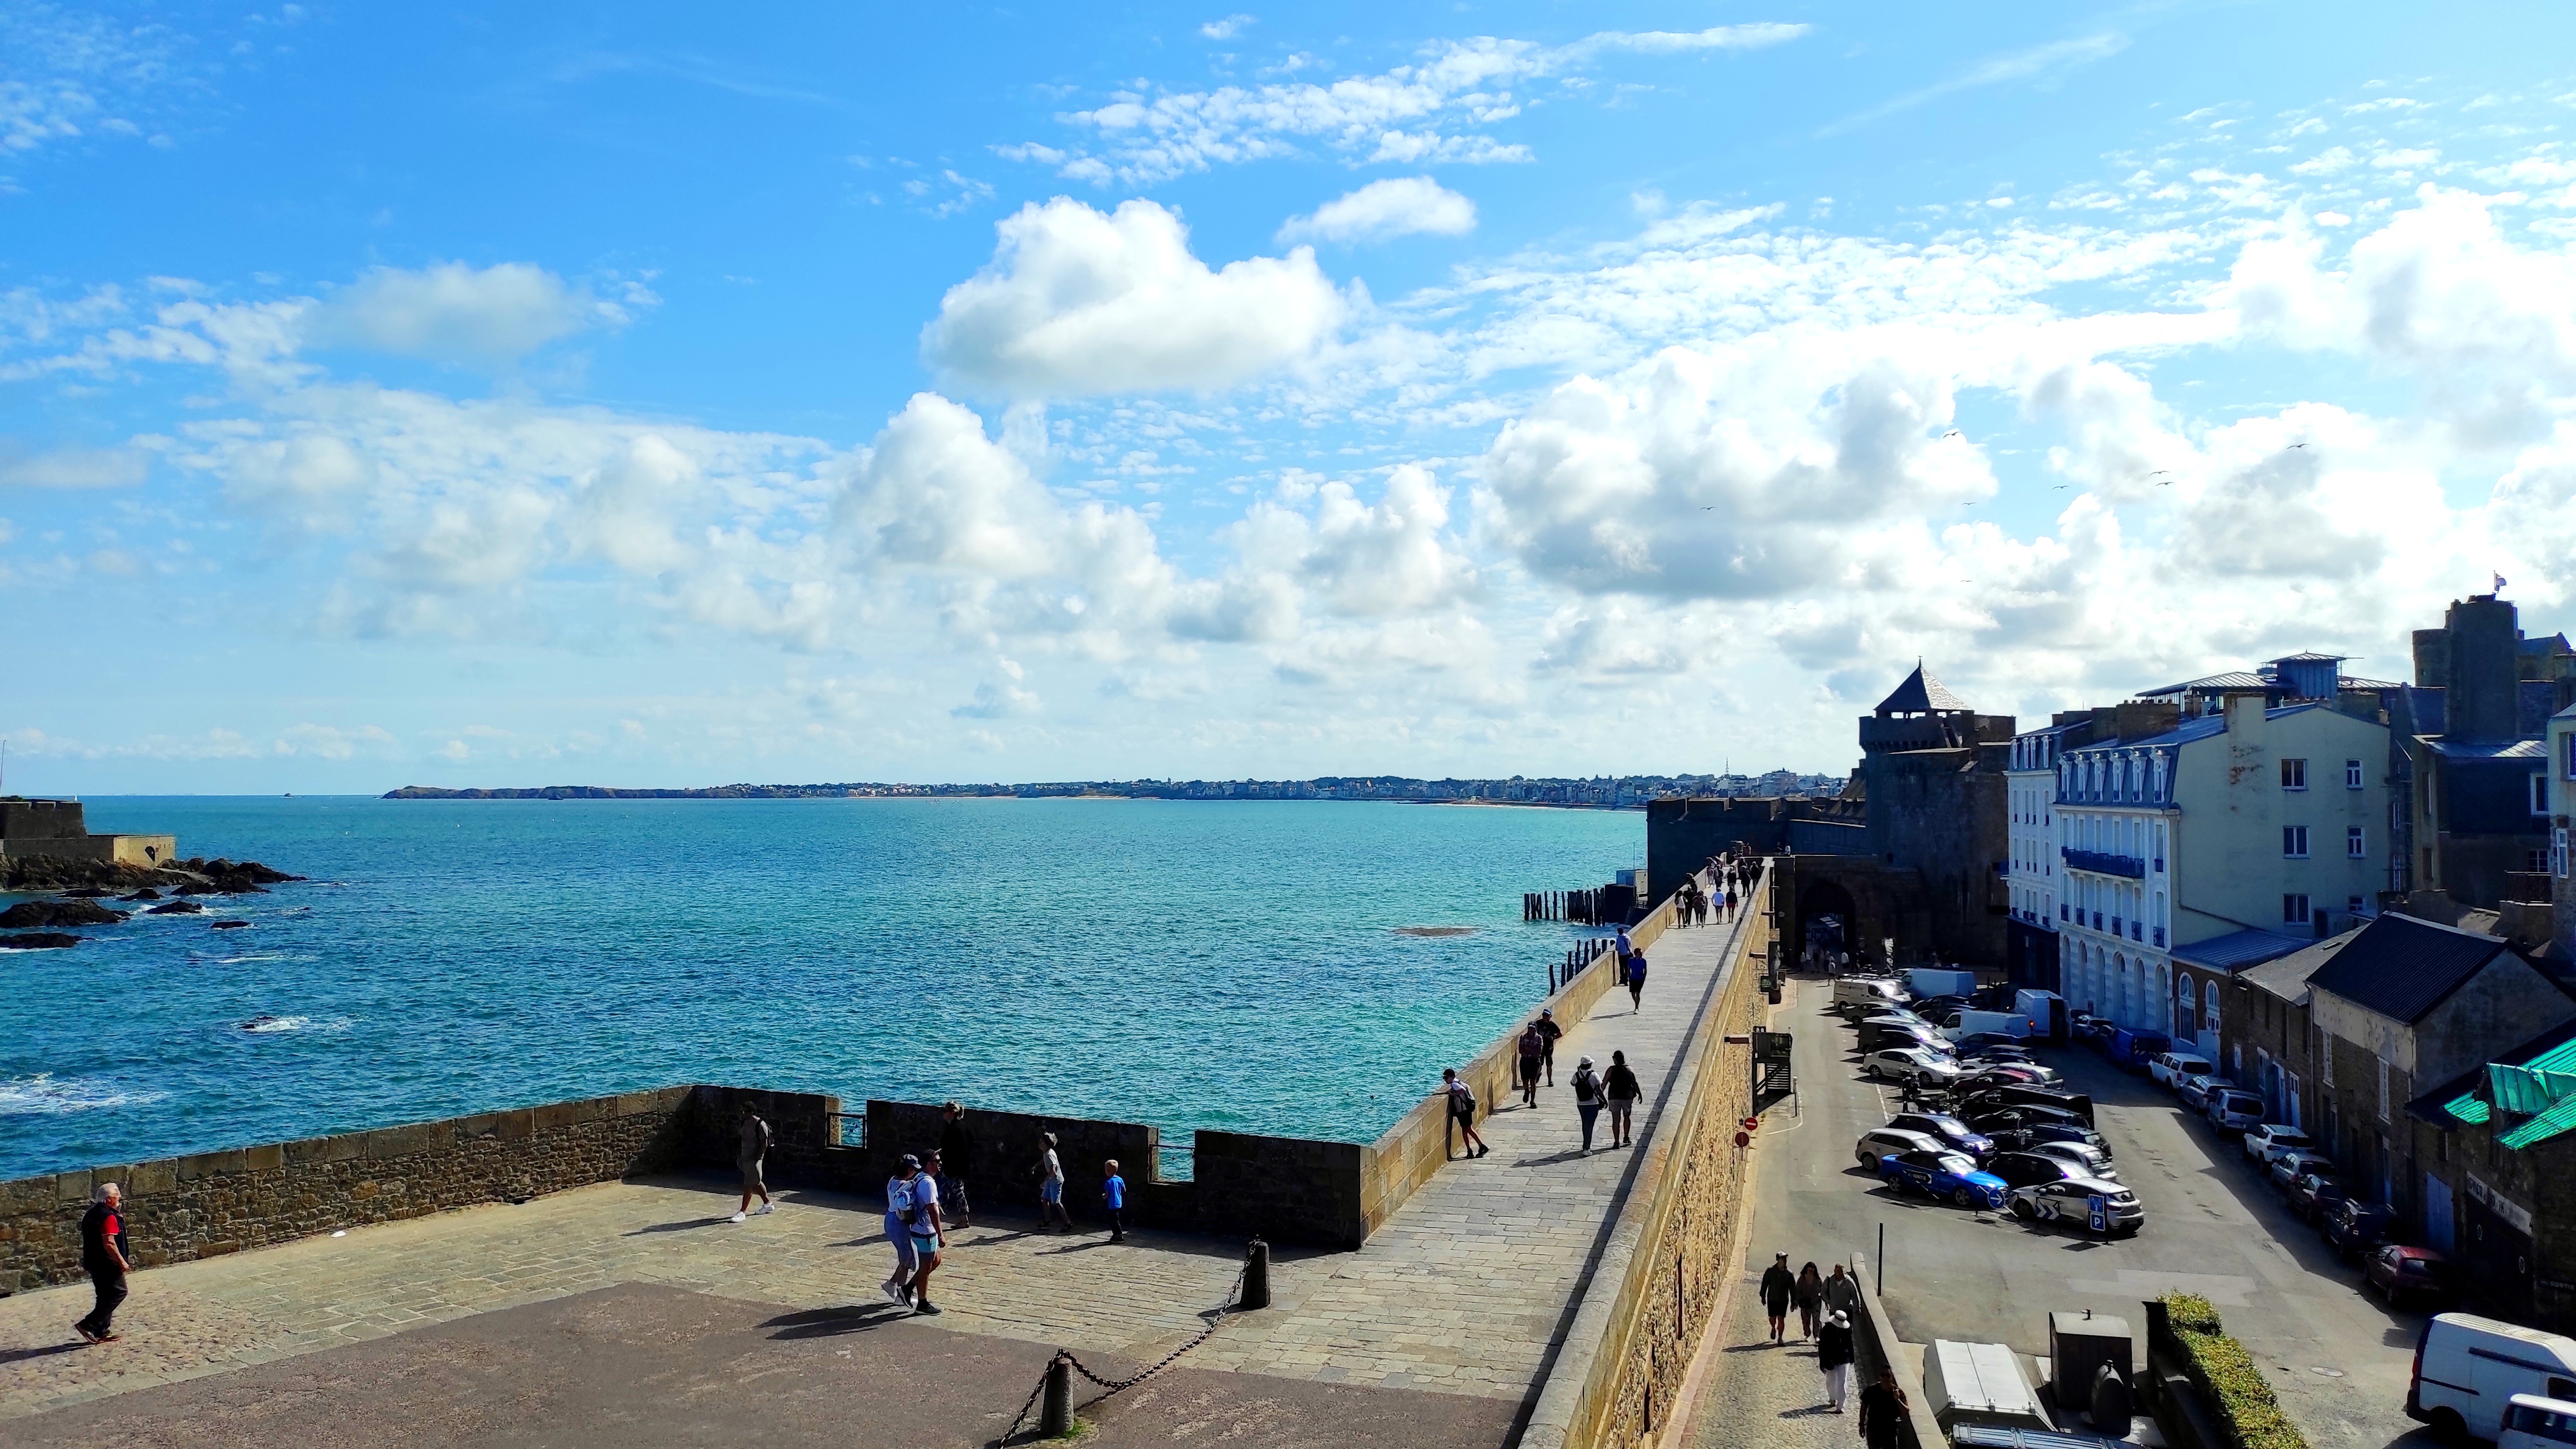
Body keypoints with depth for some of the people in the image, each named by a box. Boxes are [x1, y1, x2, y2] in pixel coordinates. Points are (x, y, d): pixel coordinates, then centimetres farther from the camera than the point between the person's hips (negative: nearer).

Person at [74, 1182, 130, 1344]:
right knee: (118, 1292, -4)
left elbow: (88, 1240, 20)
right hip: (107, 1263, -10)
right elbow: (109, 1243, -24)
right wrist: (122, 1262, -18)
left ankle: (102, 1332, 15)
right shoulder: (109, 1216, -18)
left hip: (93, 1262, 10)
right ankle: (88, 1325, -8)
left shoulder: (91, 1214, 13)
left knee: (105, 1296, 14)